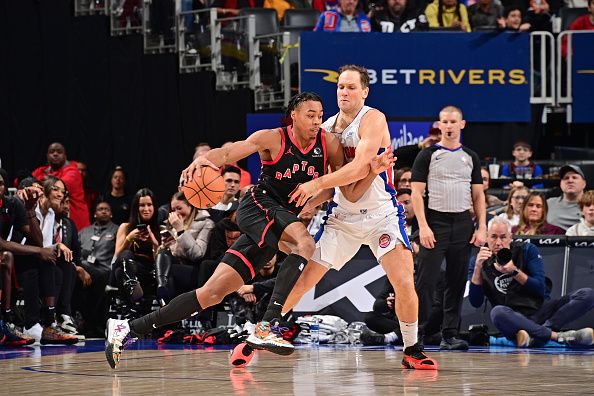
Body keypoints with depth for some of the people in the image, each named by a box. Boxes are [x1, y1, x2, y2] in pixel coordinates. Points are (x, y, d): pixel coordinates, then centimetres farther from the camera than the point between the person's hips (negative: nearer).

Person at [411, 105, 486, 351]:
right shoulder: (428, 155, 1)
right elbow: (417, 193, -3)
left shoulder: (471, 157, 13)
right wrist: (423, 226, -13)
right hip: (435, 222, -4)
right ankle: (416, 333, -6)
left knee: (457, 283, 5)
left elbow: (478, 195, 14)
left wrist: (482, 228, 3)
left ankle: (450, 335, 10)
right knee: (426, 281, -9)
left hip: (463, 224, 4)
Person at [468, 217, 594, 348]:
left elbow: (540, 289, -2)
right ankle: (557, 336, -35)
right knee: (497, 312, -40)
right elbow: (476, 302, -5)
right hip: (513, 319, -3)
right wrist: (478, 268, -16)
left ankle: (535, 335, -34)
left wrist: (515, 272, -16)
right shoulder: (480, 262, 5)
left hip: (539, 311, 3)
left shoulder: (528, 250, 5)